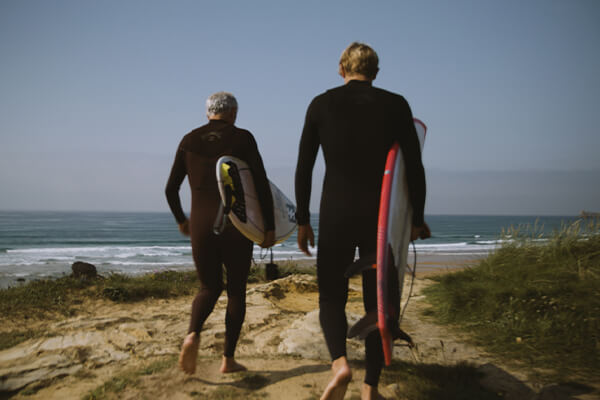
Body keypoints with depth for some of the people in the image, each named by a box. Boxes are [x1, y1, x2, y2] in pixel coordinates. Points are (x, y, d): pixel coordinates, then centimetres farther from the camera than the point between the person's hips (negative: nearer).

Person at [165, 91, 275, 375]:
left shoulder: (189, 141, 7)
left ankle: (193, 335, -12)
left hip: (201, 226, 2)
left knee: (209, 288, 17)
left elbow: (171, 189, 8)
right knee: (236, 290, 13)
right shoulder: (242, 139, -2)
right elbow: (262, 185, -7)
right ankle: (228, 359, 12)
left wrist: (181, 220, 24)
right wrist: (270, 227, -1)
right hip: (236, 225, -2)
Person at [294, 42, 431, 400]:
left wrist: (303, 220, 9)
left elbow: (304, 167, 1)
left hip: (335, 217, 0)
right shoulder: (395, 105, 2)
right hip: (381, 219, 0)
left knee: (331, 297, 13)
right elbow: (415, 167, 0)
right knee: (377, 303, 11)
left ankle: (340, 363, -12)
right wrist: (417, 219, 10)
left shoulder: (321, 104, 3)